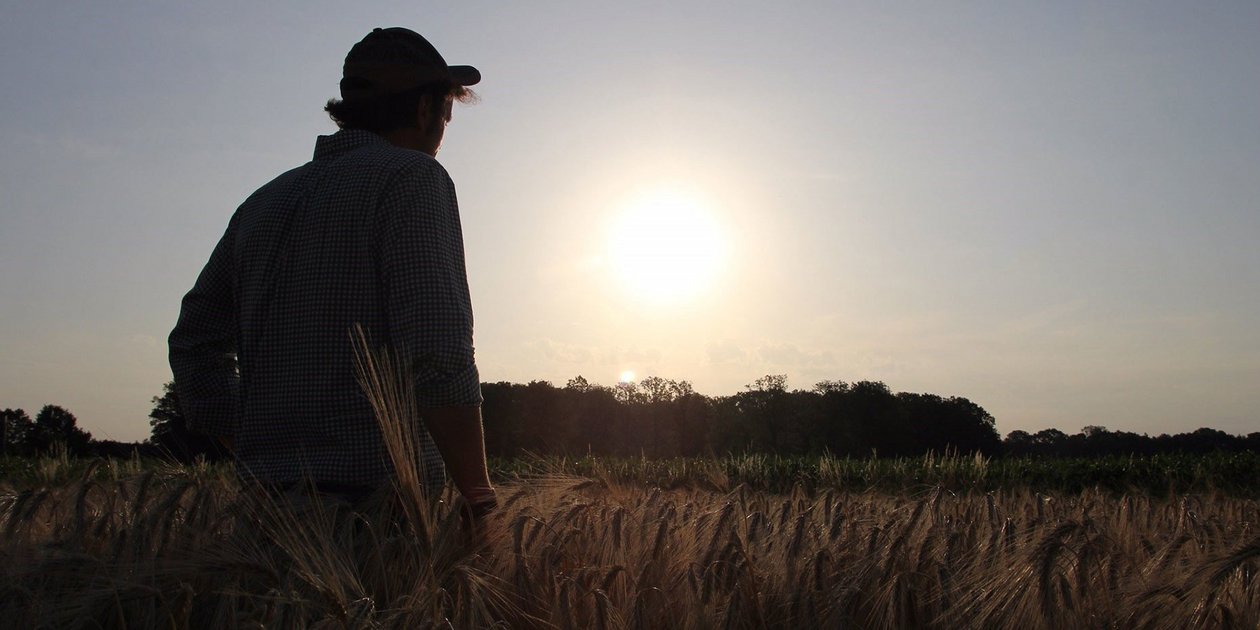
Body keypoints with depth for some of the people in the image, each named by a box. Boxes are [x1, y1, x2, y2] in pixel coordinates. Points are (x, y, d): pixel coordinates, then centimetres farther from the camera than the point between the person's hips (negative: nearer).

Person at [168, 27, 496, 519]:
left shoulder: (264, 202, 18)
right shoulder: (412, 177, -3)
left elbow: (193, 348, 19)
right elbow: (439, 353, -16)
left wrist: (262, 470, 19)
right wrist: (481, 499, -11)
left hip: (271, 503, 7)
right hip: (380, 499, -7)